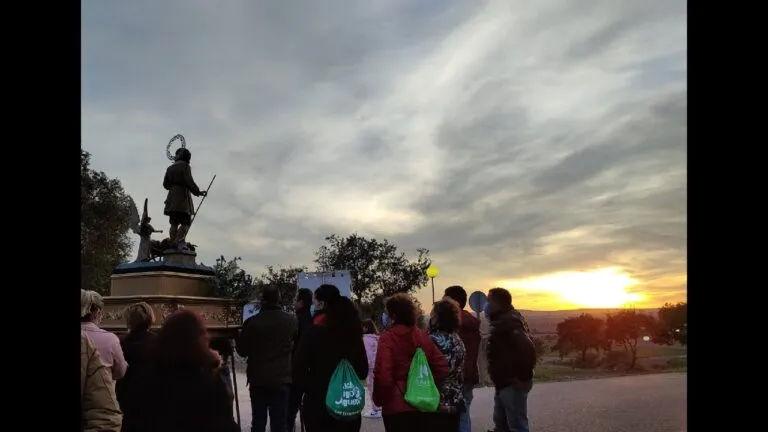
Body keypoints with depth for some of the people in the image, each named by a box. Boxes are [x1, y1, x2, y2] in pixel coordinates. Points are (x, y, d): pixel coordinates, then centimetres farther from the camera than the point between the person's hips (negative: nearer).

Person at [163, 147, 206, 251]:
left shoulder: (170, 168, 18)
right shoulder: (185, 166, -3)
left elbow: (165, 184, 19)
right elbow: (189, 181, -14)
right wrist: (198, 192, -9)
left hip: (172, 197, 7)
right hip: (183, 197, -7)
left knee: (174, 223, 4)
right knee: (186, 223, -9)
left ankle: (173, 245, -6)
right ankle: (179, 241, -28)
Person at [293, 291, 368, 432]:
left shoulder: (313, 332, -13)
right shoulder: (352, 332, 0)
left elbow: (299, 371, -14)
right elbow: (363, 372, 8)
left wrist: (313, 390, 2)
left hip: (318, 406, -4)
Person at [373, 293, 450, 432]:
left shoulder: (387, 338, -13)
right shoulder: (423, 336, 2)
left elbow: (382, 374, -20)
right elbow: (442, 366, 1)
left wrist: (380, 400, -5)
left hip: (396, 406, -4)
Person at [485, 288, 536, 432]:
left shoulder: (509, 322, -20)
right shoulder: (502, 320, 14)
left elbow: (528, 349, -30)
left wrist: (522, 378, -24)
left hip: (513, 385, -11)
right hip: (504, 384, 11)